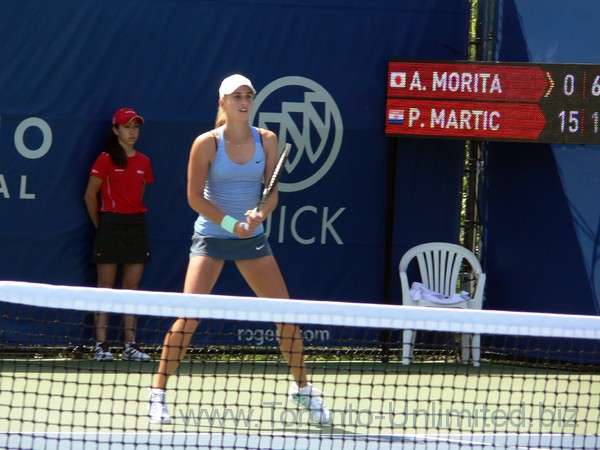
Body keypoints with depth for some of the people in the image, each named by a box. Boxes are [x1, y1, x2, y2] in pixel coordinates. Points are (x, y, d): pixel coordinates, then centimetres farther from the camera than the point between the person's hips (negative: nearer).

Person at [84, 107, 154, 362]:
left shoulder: (143, 162, 11)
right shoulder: (106, 160, -3)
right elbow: (90, 196, 1)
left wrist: (134, 216, 13)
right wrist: (101, 225, 5)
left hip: (136, 224, 5)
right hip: (111, 224, -5)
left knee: (132, 287, 4)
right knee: (105, 286, -4)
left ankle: (130, 345, 6)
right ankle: (101, 345, -4)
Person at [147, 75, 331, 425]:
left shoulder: (267, 141, 1)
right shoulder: (207, 143, -8)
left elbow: (271, 193, 3)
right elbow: (195, 196, -8)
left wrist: (259, 214, -18)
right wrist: (230, 223, -19)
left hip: (252, 238, 3)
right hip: (211, 236, -3)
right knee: (189, 315, -13)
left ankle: (302, 389, 16)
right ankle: (158, 393, -5)